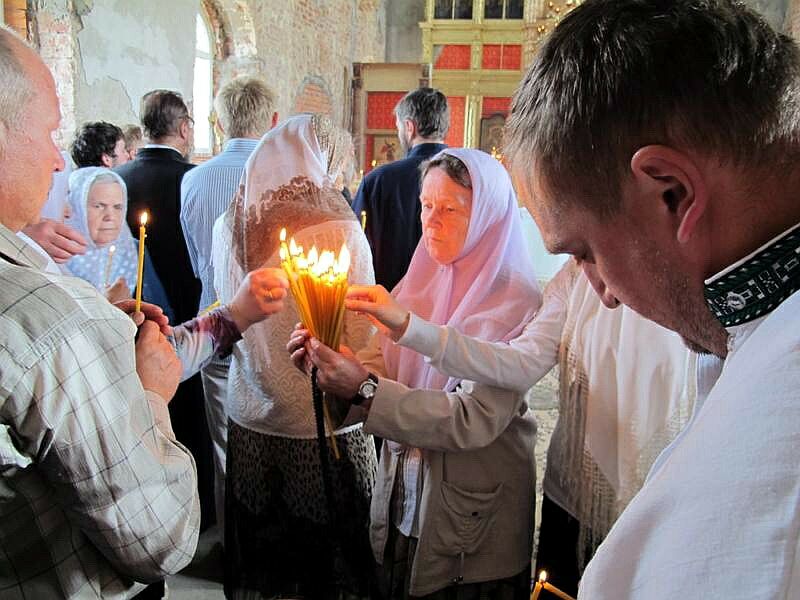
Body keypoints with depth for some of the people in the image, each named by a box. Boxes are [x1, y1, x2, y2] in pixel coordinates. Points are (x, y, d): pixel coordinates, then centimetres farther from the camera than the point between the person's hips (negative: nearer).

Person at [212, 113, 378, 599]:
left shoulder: (229, 227, -1)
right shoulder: (341, 232, -17)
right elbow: (361, 337, -11)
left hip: (249, 419, 5)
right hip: (324, 429, -4)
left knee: (259, 557, 21)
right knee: (327, 554, 15)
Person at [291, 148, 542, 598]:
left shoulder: (515, 300, -19)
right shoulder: (422, 279, 0)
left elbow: (475, 419, -27)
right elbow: (382, 363, -2)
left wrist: (366, 390, -33)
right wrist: (328, 366, -22)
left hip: (470, 518, -5)